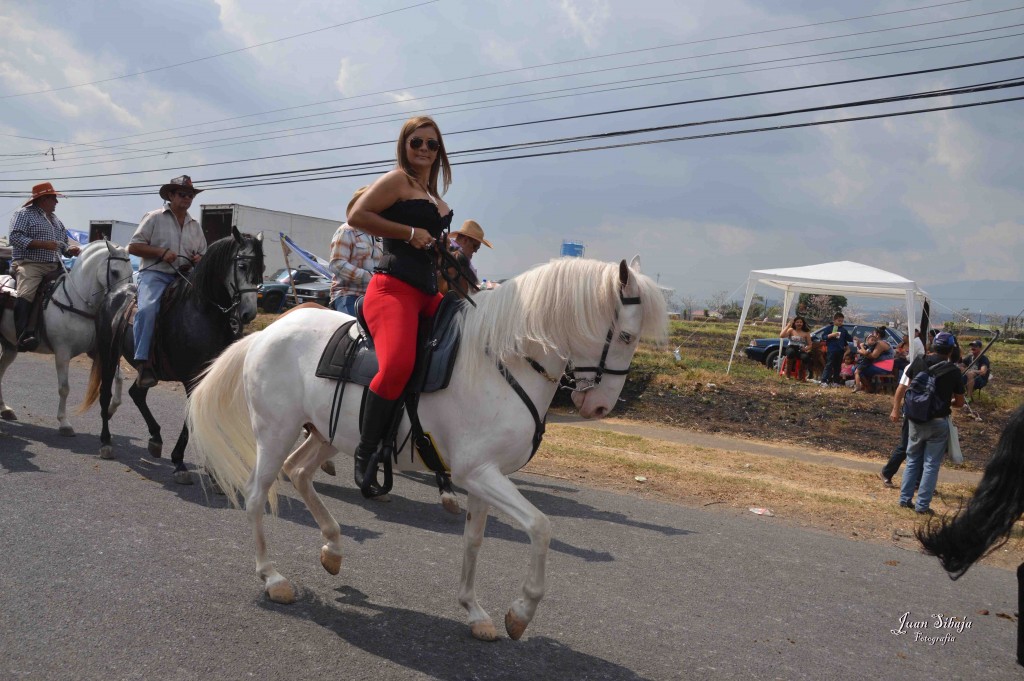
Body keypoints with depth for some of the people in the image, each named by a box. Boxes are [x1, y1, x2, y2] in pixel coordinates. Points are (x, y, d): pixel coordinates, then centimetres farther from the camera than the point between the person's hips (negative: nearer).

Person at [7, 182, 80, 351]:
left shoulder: (56, 220, 25)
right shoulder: (23, 214, 3)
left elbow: (64, 242, 31)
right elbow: (15, 237, -10)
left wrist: (70, 249, 6)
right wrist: (43, 244, -19)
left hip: (55, 267, 7)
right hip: (30, 265, -7)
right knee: (25, 296, -26)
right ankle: (24, 336, -33)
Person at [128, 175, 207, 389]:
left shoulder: (195, 226, 20)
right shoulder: (154, 218, 7)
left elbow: (203, 255, 26)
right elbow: (133, 247, 2)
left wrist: (199, 260, 1)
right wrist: (161, 252, -12)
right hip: (155, 275, -5)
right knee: (147, 309, -32)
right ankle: (143, 363, -31)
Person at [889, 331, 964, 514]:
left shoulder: (918, 363, -1)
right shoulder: (953, 372, -7)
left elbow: (902, 388, 0)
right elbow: (959, 402, 0)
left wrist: (896, 410, 10)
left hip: (916, 420, 3)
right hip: (938, 423, -3)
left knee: (912, 460, 16)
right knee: (931, 464, 5)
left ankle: (905, 499, 18)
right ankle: (922, 505, 6)